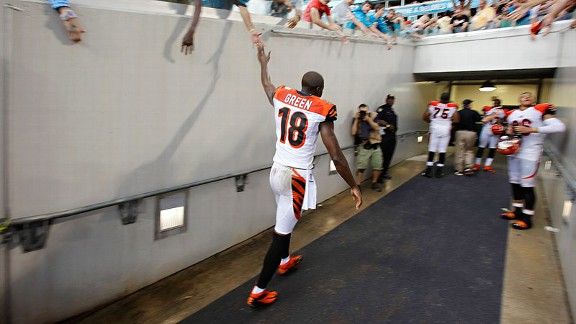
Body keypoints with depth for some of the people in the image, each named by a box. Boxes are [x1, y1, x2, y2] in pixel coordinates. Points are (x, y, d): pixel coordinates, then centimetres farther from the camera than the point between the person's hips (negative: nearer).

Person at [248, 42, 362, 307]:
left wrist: (263, 62, 48)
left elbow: (266, 83, 29)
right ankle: (258, 292, 12)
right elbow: (336, 157, -11)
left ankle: (285, 261, 52)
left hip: (277, 171, 7)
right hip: (297, 177, -7)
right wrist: (353, 186, -1)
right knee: (281, 233, 2)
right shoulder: (322, 111, -10)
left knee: (284, 221, 29)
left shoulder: (280, 96, 4)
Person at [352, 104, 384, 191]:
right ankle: (357, 185, -6)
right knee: (361, 167, -12)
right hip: (364, 147, -1)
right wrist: (356, 119, -12)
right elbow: (353, 132, -10)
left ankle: (374, 183, 20)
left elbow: (377, 128, -12)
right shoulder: (356, 120, 2)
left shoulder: (373, 117, 2)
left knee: (377, 166, 0)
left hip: (375, 146, 1)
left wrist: (368, 119, -17)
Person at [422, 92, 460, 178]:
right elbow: (456, 120, -6)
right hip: (445, 129, 0)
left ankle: (429, 170, 3)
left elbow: (424, 117, 2)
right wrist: (449, 121, 13)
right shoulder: (452, 107, 1)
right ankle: (439, 171, 7)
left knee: (432, 150, 4)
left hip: (435, 128, 1)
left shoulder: (433, 105, 3)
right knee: (442, 150, 4)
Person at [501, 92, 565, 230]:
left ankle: (527, 217, 6)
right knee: (515, 183, 15)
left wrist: (532, 129, -22)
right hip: (513, 152, 6)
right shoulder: (512, 114, 11)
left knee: (527, 185, -3)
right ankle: (517, 210, 30)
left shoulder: (540, 110, -7)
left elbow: (560, 126, -17)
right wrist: (508, 132, 0)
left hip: (530, 154, -6)